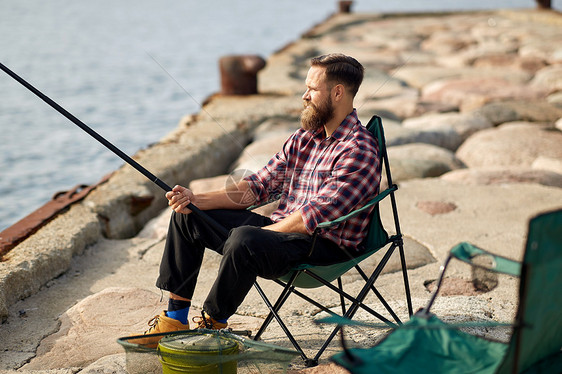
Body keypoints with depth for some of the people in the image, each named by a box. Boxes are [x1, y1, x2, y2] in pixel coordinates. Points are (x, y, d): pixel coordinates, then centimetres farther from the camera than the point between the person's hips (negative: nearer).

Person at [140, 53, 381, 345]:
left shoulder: (359, 151, -17)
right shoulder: (305, 135, 12)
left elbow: (314, 218, -23)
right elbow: (261, 184, 9)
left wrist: (257, 233, -16)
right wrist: (196, 199, -3)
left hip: (326, 247, -9)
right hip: (282, 230, 9)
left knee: (244, 240, -37)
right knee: (187, 215, 6)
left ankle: (212, 326, -15)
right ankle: (175, 320, 6)